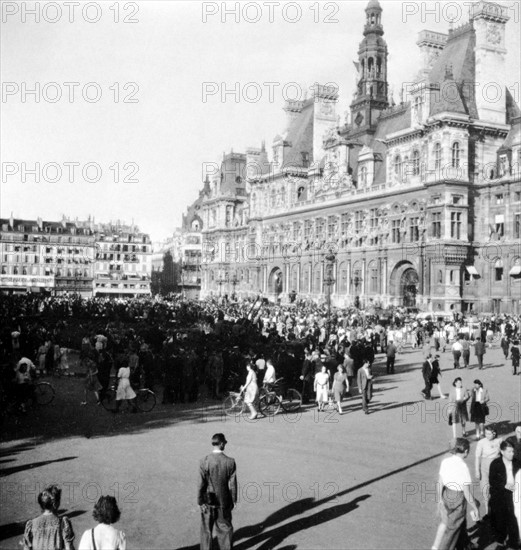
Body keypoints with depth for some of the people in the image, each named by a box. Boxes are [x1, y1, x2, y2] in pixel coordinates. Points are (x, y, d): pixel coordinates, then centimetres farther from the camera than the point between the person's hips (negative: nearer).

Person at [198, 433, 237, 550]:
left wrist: (200, 501, -2)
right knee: (225, 528, 16)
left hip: (208, 501, -1)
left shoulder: (204, 462, -16)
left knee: (206, 529, 15)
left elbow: (201, 484, -12)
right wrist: (234, 500, 7)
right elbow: (232, 484, -6)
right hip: (224, 501, 1)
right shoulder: (230, 462, -13)